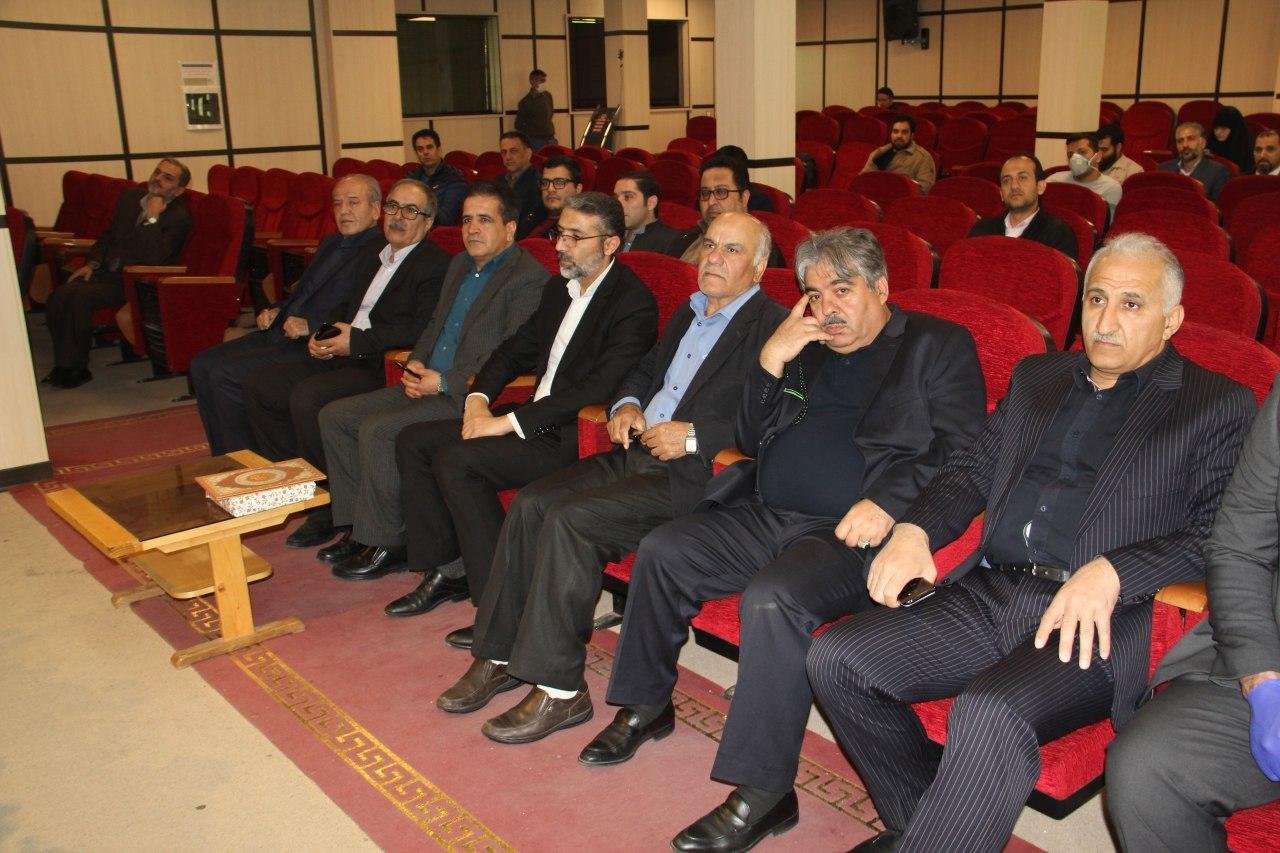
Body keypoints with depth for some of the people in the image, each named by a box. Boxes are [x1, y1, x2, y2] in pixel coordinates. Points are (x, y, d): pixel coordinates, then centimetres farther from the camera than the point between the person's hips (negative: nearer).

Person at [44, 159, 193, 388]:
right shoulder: (130, 197, 11)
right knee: (58, 297, -19)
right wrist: (92, 263, 8)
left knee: (81, 297, -29)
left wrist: (152, 218, -21)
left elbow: (153, 259, -23)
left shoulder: (179, 217, -10)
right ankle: (65, 364, -9)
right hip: (106, 271, 7)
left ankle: (77, 368, -13)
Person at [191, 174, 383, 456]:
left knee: (225, 373, -20)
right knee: (202, 364, 2)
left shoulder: (381, 253, -10)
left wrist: (312, 325, -20)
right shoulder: (331, 243, 21)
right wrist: (277, 310, 11)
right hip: (282, 333, 10)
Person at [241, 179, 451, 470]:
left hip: (383, 369, -9)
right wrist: (321, 336, 5)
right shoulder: (374, 256, 21)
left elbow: (424, 329, -19)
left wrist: (357, 342, -17)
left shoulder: (436, 265, -6)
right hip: (341, 358, 9)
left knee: (306, 397, -28)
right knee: (258, 388, 1)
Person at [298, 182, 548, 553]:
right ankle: (348, 515, 13)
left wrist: (445, 382, -19)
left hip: (467, 396, -10)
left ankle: (383, 538, -9)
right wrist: (415, 362, 5)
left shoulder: (529, 278, -12)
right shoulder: (460, 264, 17)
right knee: (334, 415, 4)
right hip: (425, 384, 10)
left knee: (377, 429, -25)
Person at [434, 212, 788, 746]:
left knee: (570, 519, -25)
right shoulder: (688, 313, 20)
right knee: (532, 503, -9)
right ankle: (498, 656, 2)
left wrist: (695, 436, -23)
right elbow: (644, 371, 31)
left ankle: (558, 689, -14)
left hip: (693, 476, -8)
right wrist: (626, 404, 8)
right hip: (636, 454, 8)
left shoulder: (773, 327, -7)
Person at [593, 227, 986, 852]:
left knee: (773, 598, -32)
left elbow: (959, 448, -7)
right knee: (660, 553, -4)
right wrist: (772, 361, 3)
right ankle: (645, 706, 16)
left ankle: (763, 792, -19)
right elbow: (751, 442, 18)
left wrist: (888, 502, -22)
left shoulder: (938, 345, 4)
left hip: (851, 531, -7)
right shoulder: (807, 349, 21)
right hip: (767, 515, 7)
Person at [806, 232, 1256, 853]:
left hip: (1103, 620, -5)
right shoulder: (1036, 377, 23)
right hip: (987, 594, 6)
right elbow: (971, 469, 22)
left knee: (992, 714, -35)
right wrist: (913, 529, 2)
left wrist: (1112, 572, -22)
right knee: (837, 659, -11)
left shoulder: (1218, 406, 6)